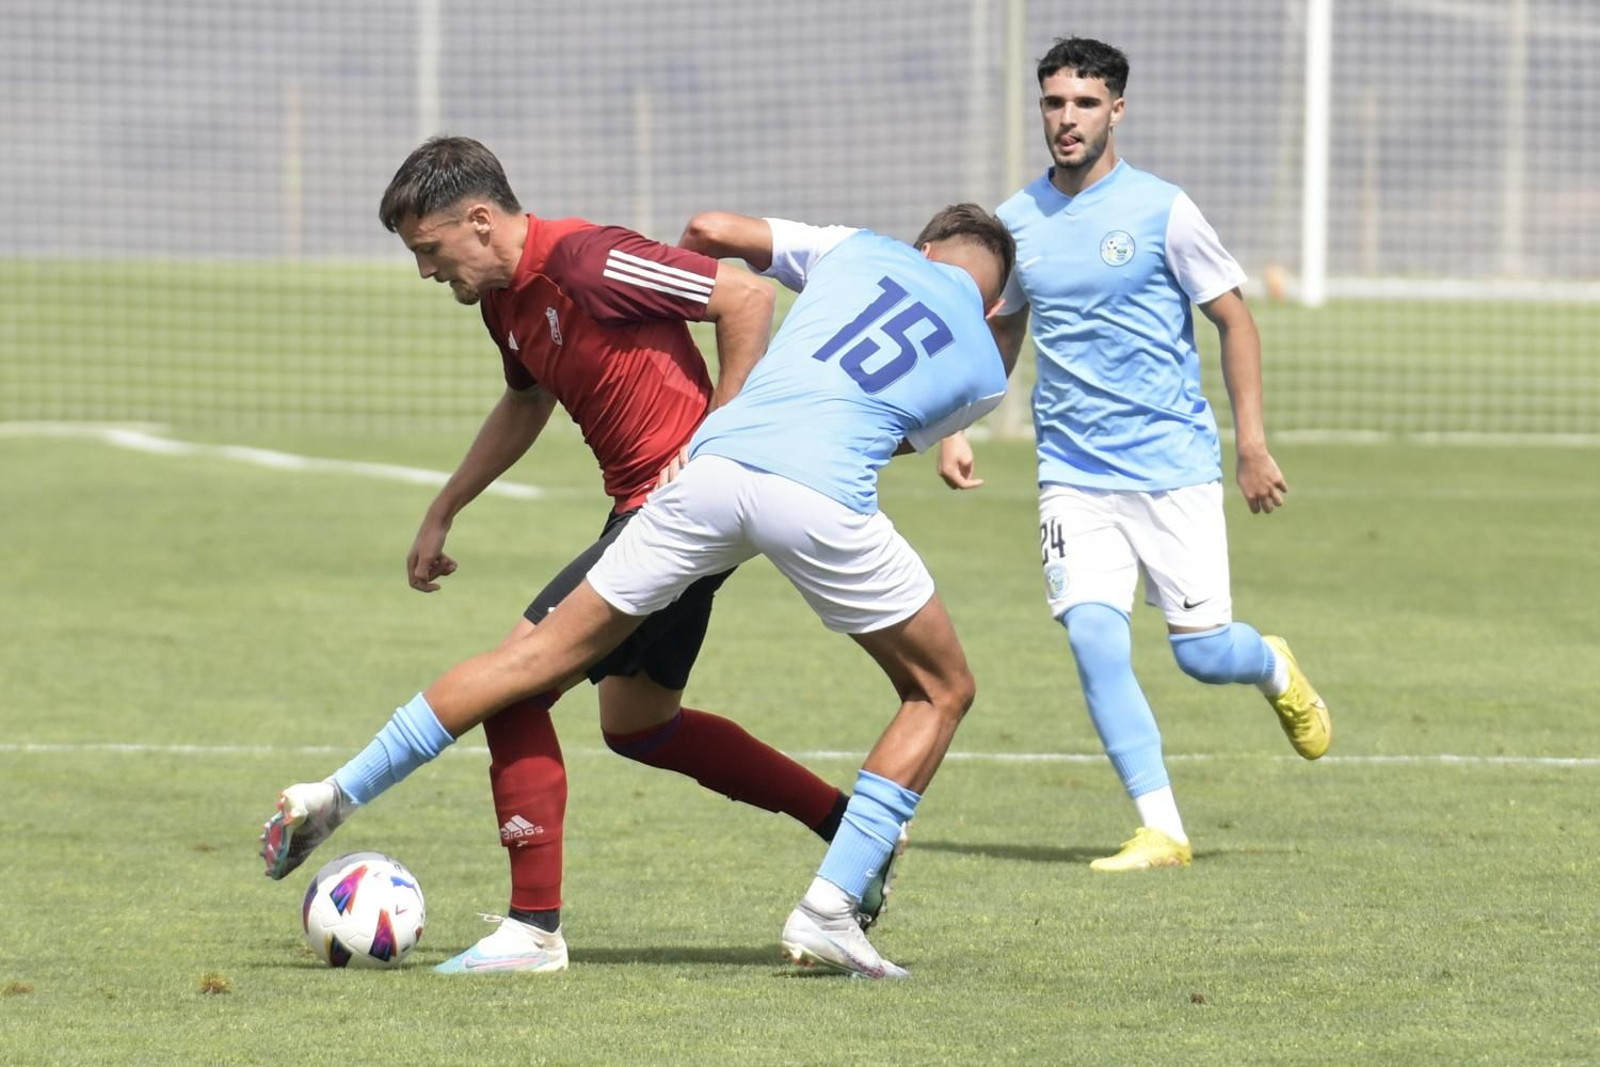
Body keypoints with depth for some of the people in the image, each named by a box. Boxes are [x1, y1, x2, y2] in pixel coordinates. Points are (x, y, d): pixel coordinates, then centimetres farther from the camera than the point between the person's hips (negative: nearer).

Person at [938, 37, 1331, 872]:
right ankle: (1160, 830, -8)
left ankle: (1274, 669, 35)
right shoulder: (1018, 222, 6)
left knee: (1202, 653, -3)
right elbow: (1000, 333, 22)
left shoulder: (1160, 210, -5)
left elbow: (1233, 320, 1)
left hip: (1173, 463, -3)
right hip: (1073, 472, 3)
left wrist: (1253, 444, -4)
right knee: (1093, 637, -16)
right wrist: (956, 429, 10)